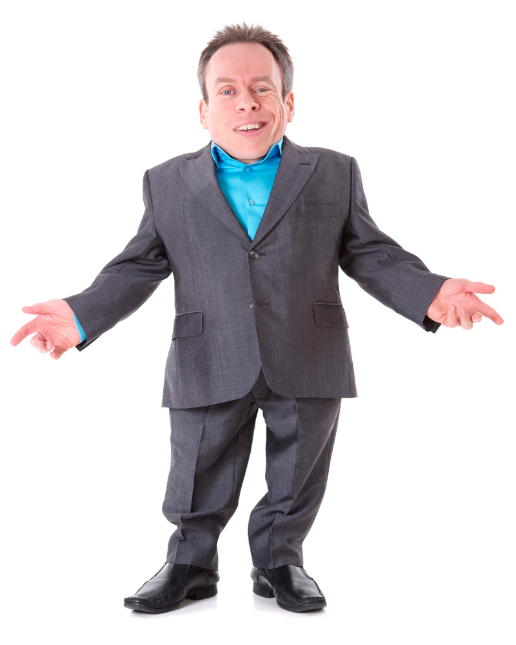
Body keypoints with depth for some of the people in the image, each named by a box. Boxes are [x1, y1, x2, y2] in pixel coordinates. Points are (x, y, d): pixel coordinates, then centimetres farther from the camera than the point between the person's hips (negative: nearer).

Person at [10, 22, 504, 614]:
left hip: (308, 366, 0)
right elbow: (140, 265, 5)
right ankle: (189, 567, 32)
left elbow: (371, 254, 3)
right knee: (199, 486, 10)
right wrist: (83, 315, -12)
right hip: (209, 367, 0)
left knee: (295, 481, 13)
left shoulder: (335, 174, 5)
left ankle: (278, 561, 34)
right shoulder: (167, 183, 6)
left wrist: (430, 295, -15)